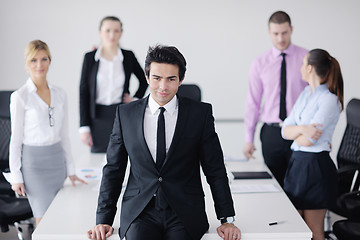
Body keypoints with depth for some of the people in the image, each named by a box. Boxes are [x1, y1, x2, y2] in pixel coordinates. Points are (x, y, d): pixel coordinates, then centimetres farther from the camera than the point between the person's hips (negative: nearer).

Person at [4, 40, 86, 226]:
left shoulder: (59, 95, 8)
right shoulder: (20, 97, -6)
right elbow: (16, 138, -5)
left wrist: (70, 169, 12)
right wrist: (16, 176, -7)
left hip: (56, 158, 5)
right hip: (34, 161, -5)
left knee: (43, 217, 8)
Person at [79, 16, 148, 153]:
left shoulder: (128, 56, 2)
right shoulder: (90, 58, 0)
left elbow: (144, 80, 20)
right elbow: (83, 92, 1)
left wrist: (136, 99, 5)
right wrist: (84, 127, -3)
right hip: (99, 117, 0)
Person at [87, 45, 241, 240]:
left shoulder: (201, 113, 3)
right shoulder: (125, 114, 7)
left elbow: (215, 169, 6)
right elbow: (113, 170, 11)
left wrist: (227, 220, 0)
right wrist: (104, 220, 4)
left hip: (185, 216, 0)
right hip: (139, 214, 0)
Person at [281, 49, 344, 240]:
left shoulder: (330, 99, -14)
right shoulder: (306, 94, 11)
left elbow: (308, 141, -18)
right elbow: (285, 131, 5)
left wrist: (295, 132, 2)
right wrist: (302, 129, -15)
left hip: (317, 166, -8)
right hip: (297, 162, 8)